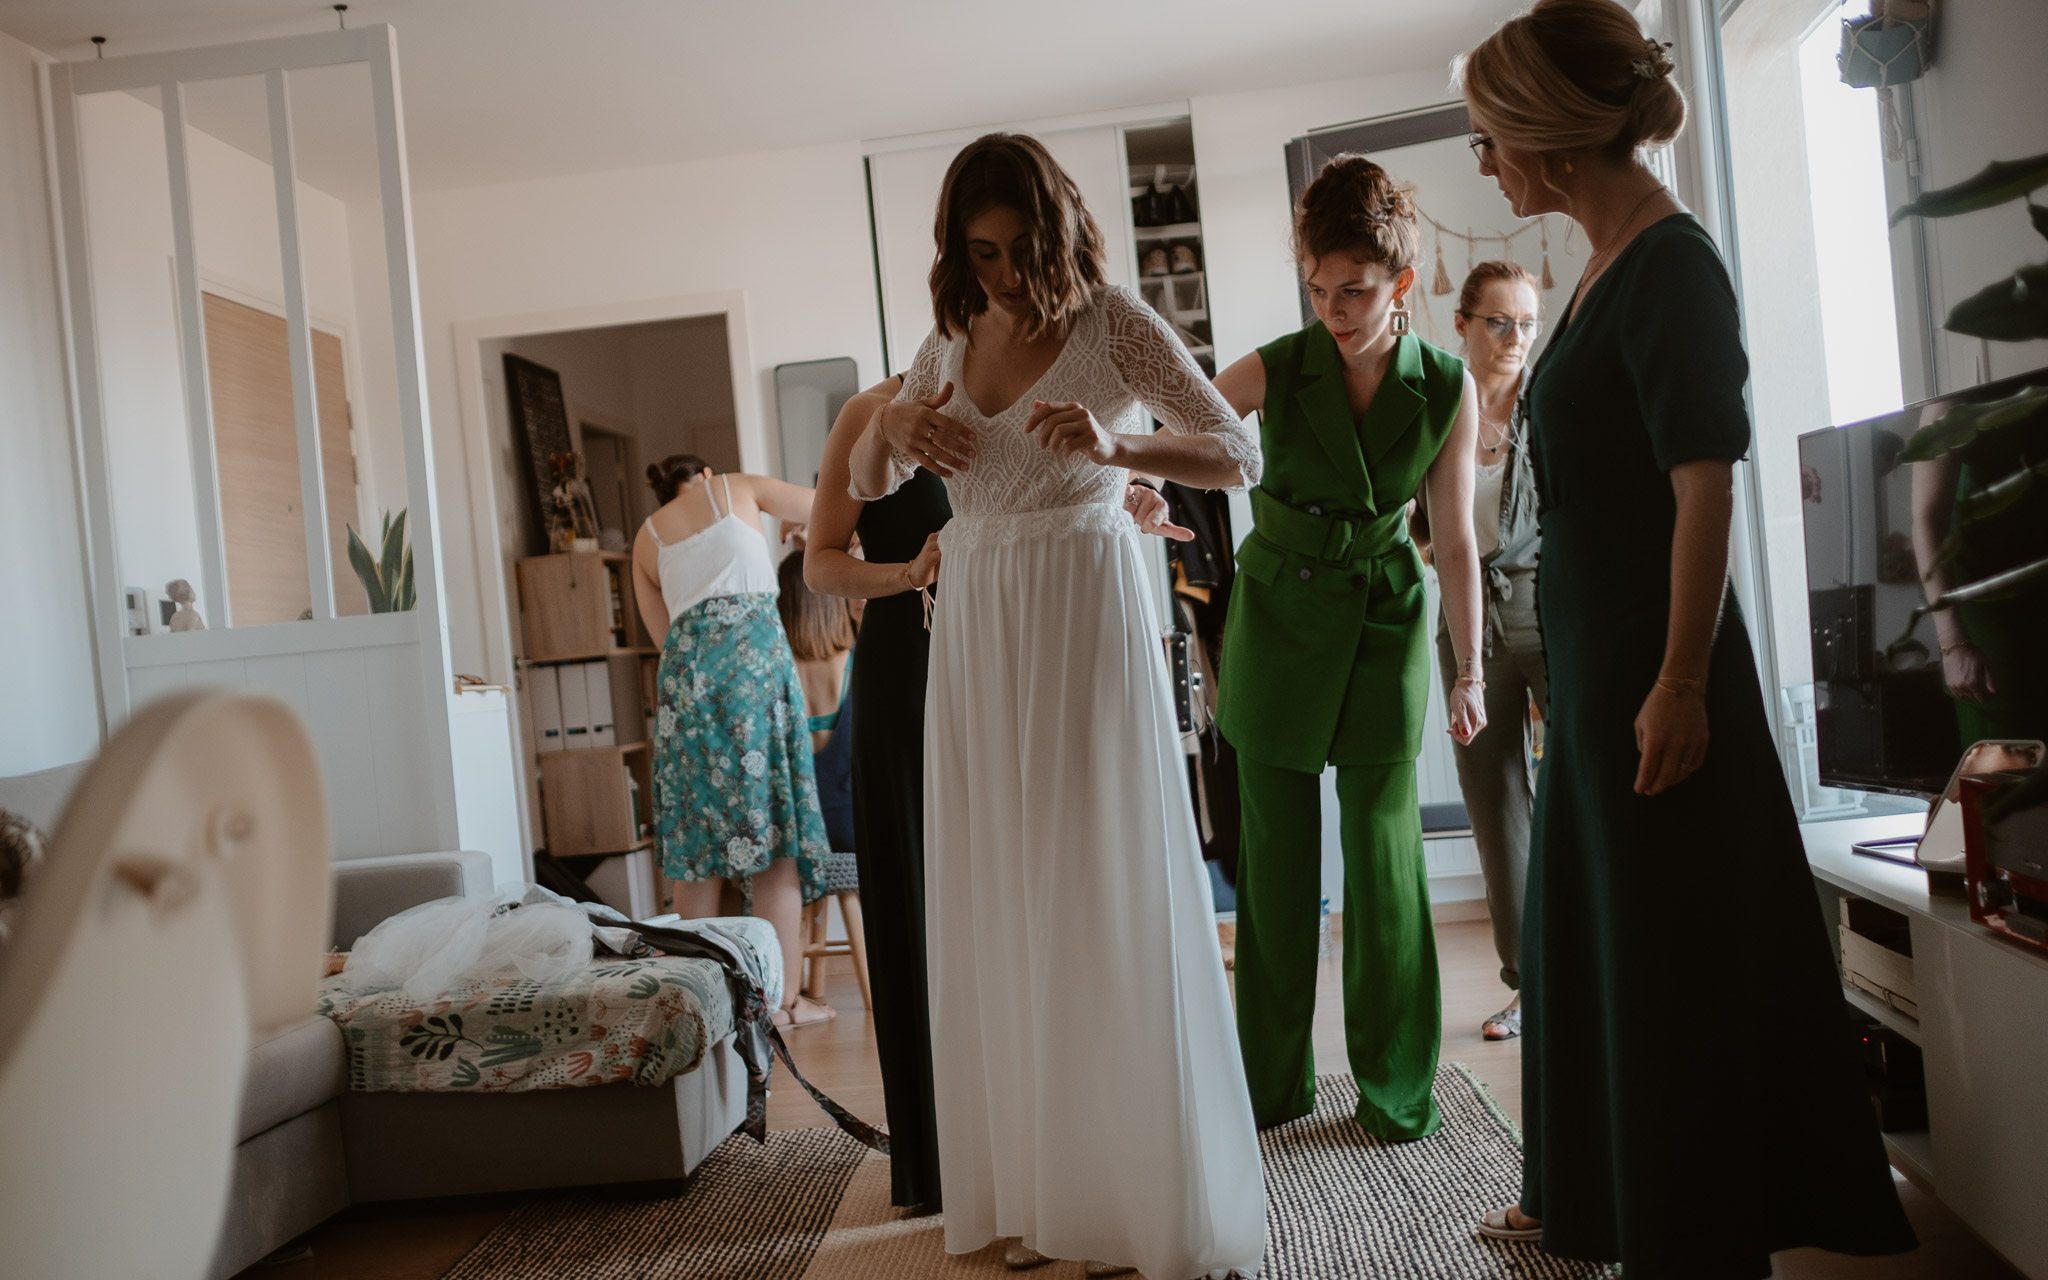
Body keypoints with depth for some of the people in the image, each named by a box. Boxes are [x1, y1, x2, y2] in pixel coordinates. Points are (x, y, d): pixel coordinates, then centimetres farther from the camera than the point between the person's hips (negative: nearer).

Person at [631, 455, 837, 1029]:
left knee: (695, 836, 7)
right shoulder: (735, 487, 17)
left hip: (683, 670, 3)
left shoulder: (647, 537, 22)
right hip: (754, 652, -3)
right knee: (771, 827, -2)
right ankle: (783, 996, -3)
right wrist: (784, 518, 45)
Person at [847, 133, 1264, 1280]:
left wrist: (1114, 445, -25)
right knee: (998, 908, 6)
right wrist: (893, 426, -5)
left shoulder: (1114, 322, -3)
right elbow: (869, 484, 17)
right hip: (974, 626, 5)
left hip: (1086, 615, -5)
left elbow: (1240, 456, -9)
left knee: (1108, 895, -2)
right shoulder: (952, 338, 12)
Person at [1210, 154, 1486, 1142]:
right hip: (1278, 621, 1)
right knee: (1275, 853, 5)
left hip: (1384, 623, 0)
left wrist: (1468, 672, 1)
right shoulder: (1274, 371, -9)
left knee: (1384, 854, -1)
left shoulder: (1447, 391, -6)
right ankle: (1273, 1080, 21)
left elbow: (1455, 542, -1)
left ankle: (1395, 1085, 16)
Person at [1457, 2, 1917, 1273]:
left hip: (1655, 664, -10)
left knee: (1671, 947, 3)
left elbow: (1705, 483, -19)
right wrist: (1626, 676, 17)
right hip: (1594, 656, 10)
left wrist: (1681, 680, -21)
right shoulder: (1611, 262, 11)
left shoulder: (1671, 262, -15)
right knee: (1592, 924, 18)